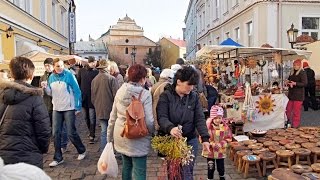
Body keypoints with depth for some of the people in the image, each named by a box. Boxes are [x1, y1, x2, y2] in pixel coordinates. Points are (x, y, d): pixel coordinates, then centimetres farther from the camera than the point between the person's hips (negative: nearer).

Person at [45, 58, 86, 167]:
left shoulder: (69, 75, -10)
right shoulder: (51, 77, 5)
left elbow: (77, 91, -8)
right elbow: (51, 93, 13)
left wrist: (78, 107, -10)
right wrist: (45, 87, -8)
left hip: (69, 108, -5)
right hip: (56, 109, 5)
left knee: (71, 133, -1)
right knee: (56, 134, 5)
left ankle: (82, 151, 24)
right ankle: (58, 158, 18)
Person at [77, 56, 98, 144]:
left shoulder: (96, 72, -6)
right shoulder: (81, 71, 3)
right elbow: (78, 83, 7)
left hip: (92, 99, -4)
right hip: (83, 98, 4)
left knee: (92, 118, -1)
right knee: (86, 117, 16)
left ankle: (92, 136, 6)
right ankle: (91, 132, 35)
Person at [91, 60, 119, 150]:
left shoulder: (94, 80, 3)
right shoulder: (112, 79, -12)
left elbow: (92, 96, 11)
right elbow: (116, 95, -13)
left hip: (100, 110, 5)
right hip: (111, 109, -4)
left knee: (103, 131, 11)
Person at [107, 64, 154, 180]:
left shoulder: (120, 91, 1)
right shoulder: (145, 94, -15)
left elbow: (113, 116, 7)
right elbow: (149, 120, -18)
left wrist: (109, 136, 17)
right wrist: (152, 133, 2)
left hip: (121, 135, 6)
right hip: (138, 138, -6)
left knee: (126, 165, 24)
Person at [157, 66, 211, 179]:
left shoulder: (194, 97, 1)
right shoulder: (166, 96, -9)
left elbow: (200, 119, -2)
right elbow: (162, 117, -17)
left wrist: (205, 138, -14)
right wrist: (170, 128, -38)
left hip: (190, 140, 2)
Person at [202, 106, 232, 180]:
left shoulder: (225, 126, -9)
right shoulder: (207, 126, -18)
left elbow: (228, 138, -2)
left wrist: (221, 144, -16)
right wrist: (212, 144, -23)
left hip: (221, 151, 3)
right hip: (210, 151, -2)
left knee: (221, 166, 19)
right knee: (211, 167, 8)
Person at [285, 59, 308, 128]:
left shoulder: (302, 73, -8)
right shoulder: (292, 73, 13)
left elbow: (305, 83, -15)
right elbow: (289, 80, 25)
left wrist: (295, 83, -24)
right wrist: (288, 82, 2)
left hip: (298, 94, -6)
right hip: (291, 93, 7)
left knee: (296, 110, 0)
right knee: (288, 109, 9)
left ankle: (295, 124, 11)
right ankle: (288, 122, 23)